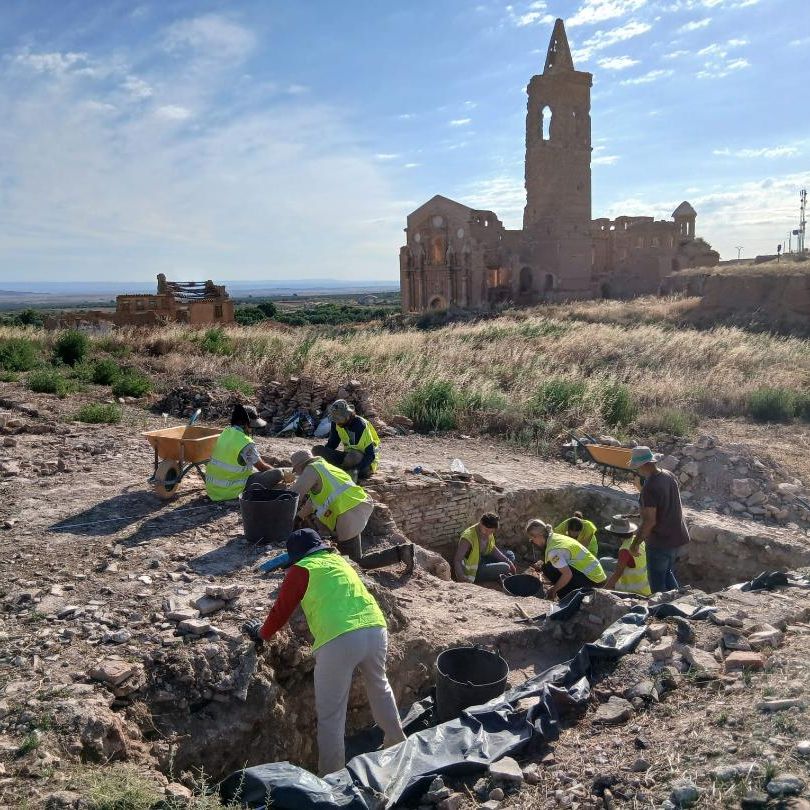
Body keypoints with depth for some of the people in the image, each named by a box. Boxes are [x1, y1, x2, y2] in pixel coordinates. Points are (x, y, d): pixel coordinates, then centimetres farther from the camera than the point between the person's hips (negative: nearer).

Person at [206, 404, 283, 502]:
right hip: (230, 492, -8)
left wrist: (270, 467, 23)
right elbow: (261, 467, -3)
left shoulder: (225, 433, 7)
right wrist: (276, 471, 16)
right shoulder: (246, 444, -17)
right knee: (277, 474, -11)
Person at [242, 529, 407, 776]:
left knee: (331, 714, 7)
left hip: (339, 640, -6)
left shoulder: (300, 570, 10)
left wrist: (262, 633, 32)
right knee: (379, 686, 30)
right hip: (376, 628, 6)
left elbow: (281, 610, 16)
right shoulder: (339, 560, 26)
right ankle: (397, 742, 44)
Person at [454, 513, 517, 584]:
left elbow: (493, 549, 10)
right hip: (471, 571, -9)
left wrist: (508, 561, 0)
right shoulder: (468, 537, -31)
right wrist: (461, 577, -53)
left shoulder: (488, 533, -6)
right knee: (505, 568, -21)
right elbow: (457, 560, -36)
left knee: (510, 555, 10)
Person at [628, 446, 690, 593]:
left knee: (657, 585, 8)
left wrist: (636, 542, -13)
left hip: (660, 543, -8)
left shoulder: (649, 487, -24)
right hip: (679, 538, 8)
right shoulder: (669, 476, 1)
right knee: (668, 573, 27)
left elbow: (650, 521, -24)